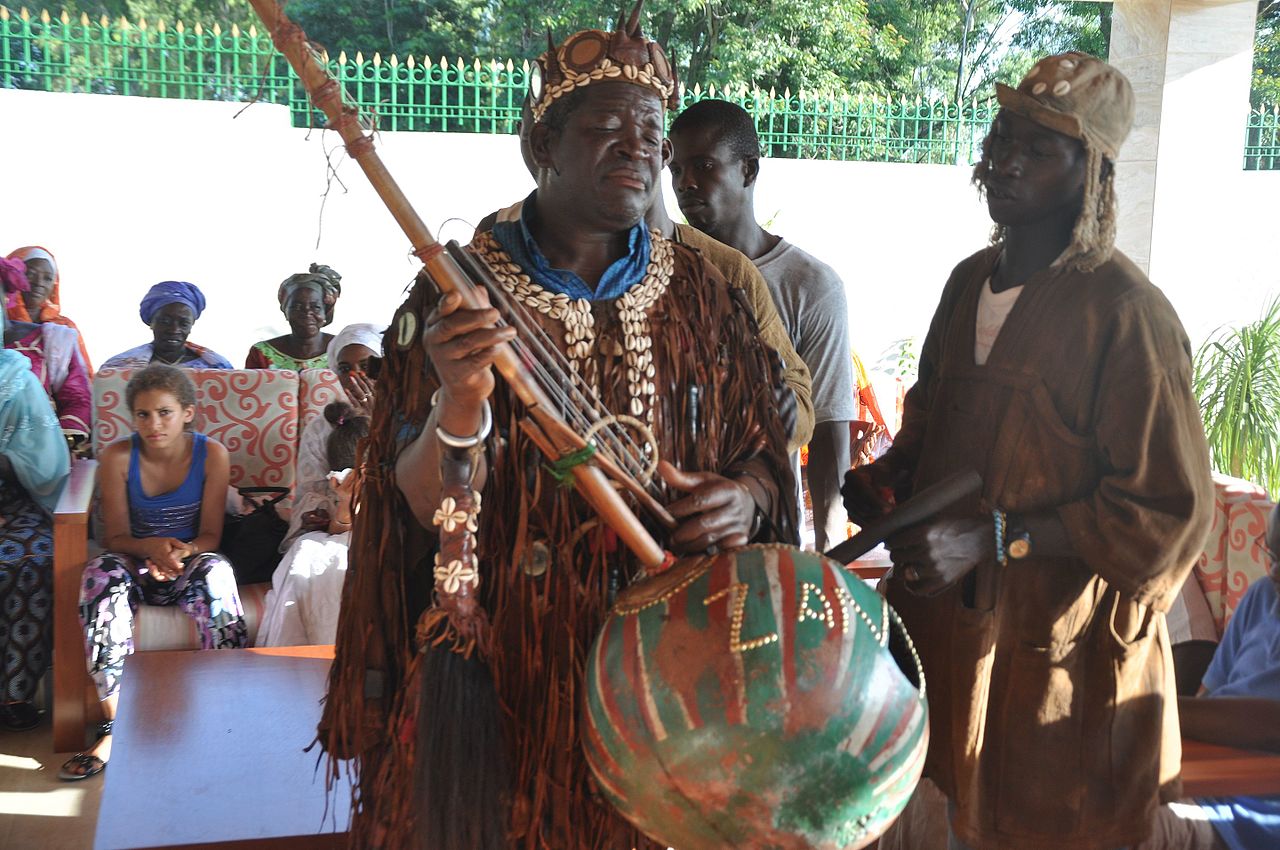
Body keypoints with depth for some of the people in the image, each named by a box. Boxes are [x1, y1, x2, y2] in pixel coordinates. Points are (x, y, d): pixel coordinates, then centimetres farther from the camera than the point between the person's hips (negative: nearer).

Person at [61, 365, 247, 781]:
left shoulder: (211, 455, -7)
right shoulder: (118, 457, -6)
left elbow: (210, 535, -6)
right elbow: (115, 536, -5)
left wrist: (182, 551, -29)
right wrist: (150, 547, -27)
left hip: (189, 564, -1)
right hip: (136, 565, 1)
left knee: (216, 571, -36)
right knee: (102, 572, -34)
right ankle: (115, 727, -31)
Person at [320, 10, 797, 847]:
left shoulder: (702, 294, 3)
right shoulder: (462, 291, -6)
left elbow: (764, 457, 9)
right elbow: (425, 510, -12)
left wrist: (745, 498, -14)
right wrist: (460, 406, -32)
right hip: (507, 669, -2)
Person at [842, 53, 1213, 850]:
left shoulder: (1127, 312, -18)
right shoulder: (970, 281, 5)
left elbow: (1167, 509, -17)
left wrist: (994, 537, -23)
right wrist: (887, 474, 1)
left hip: (1058, 652, -6)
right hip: (953, 618, 7)